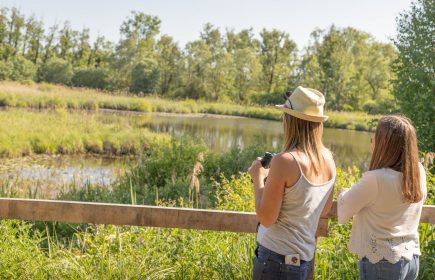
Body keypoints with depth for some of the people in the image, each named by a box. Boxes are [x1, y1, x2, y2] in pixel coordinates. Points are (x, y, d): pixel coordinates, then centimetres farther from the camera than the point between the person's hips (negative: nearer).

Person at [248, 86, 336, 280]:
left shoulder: (284, 161, -22)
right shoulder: (328, 159, -1)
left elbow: (266, 218, -18)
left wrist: (258, 179, -5)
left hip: (277, 257, -7)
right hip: (305, 257, 7)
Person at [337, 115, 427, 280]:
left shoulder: (376, 179, -22)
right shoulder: (419, 173, -3)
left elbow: (343, 212, -8)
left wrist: (344, 194, 10)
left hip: (382, 262, -6)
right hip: (411, 259, 7)